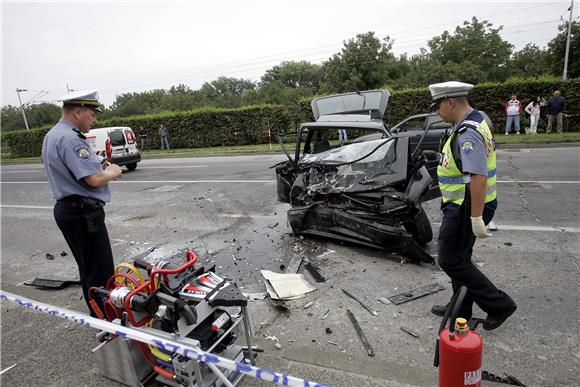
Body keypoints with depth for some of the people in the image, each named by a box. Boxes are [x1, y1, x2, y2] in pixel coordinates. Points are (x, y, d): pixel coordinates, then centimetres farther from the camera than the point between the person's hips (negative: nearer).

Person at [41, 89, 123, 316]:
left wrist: (100, 166, 8)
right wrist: (112, 172, -6)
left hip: (68, 208, 11)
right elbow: (94, 179, -26)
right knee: (101, 272, -2)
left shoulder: (53, 135, 15)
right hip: (83, 213, -11)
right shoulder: (70, 139, -20)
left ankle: (98, 314, 33)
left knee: (88, 268, 20)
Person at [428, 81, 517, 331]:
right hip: (463, 205, 11)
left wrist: (476, 218, -26)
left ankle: (499, 305, 14)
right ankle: (461, 308, 33)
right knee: (460, 258, 19)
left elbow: (479, 177, -29)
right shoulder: (474, 122, 11)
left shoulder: (468, 133, -23)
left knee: (451, 261, 0)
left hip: (466, 207, -11)